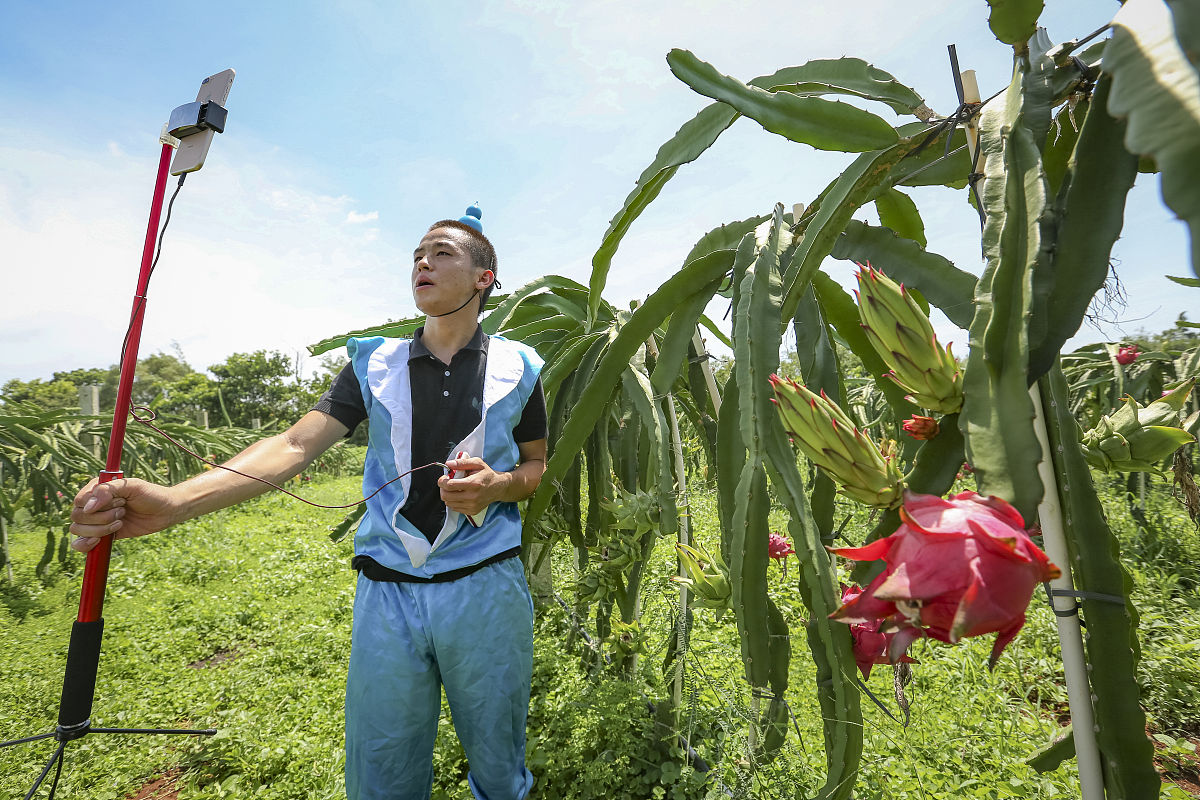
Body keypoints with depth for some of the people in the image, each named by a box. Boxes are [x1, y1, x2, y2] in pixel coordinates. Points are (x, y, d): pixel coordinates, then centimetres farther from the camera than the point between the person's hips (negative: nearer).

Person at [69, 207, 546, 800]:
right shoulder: (375, 365, 2)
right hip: (387, 593, 1)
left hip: (485, 590, 0)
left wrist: (496, 484, -16)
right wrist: (175, 501, -21)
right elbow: (295, 444, -7)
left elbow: (538, 465, 7)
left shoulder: (517, 367, 0)